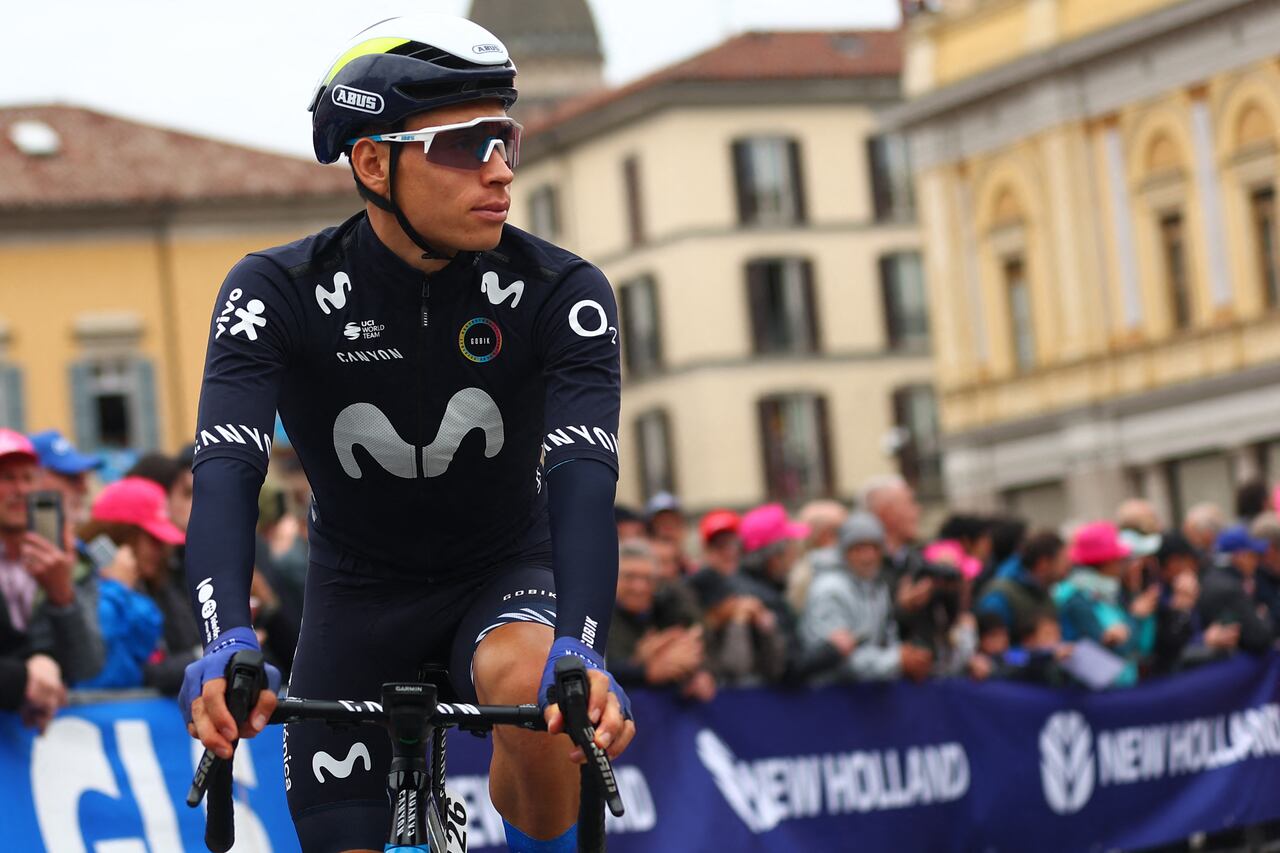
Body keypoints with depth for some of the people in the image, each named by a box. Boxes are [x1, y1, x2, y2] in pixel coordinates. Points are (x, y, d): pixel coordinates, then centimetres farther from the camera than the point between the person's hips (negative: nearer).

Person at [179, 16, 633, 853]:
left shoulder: (561, 294, -20)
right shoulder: (278, 293, -20)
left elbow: (582, 478, -32)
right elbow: (227, 471, -31)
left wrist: (582, 653, -50)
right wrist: (226, 644, -50)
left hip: (505, 573, -1)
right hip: (359, 588, 1)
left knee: (529, 681, -35)